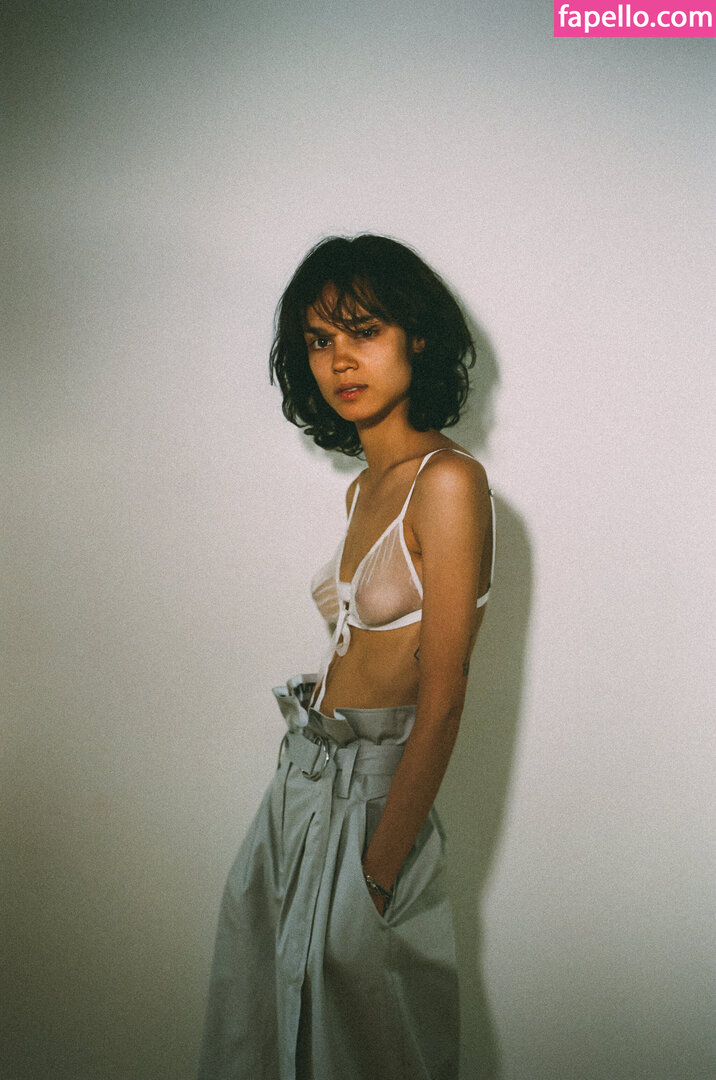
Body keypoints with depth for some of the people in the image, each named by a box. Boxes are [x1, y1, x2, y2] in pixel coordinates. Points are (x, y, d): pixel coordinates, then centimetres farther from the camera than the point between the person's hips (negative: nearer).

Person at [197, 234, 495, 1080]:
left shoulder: (448, 480, -18)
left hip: (374, 796, -7)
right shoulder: (365, 488, 7)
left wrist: (376, 877, -17)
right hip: (303, 780, 7)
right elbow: (358, 652, 9)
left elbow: (441, 701, -20)